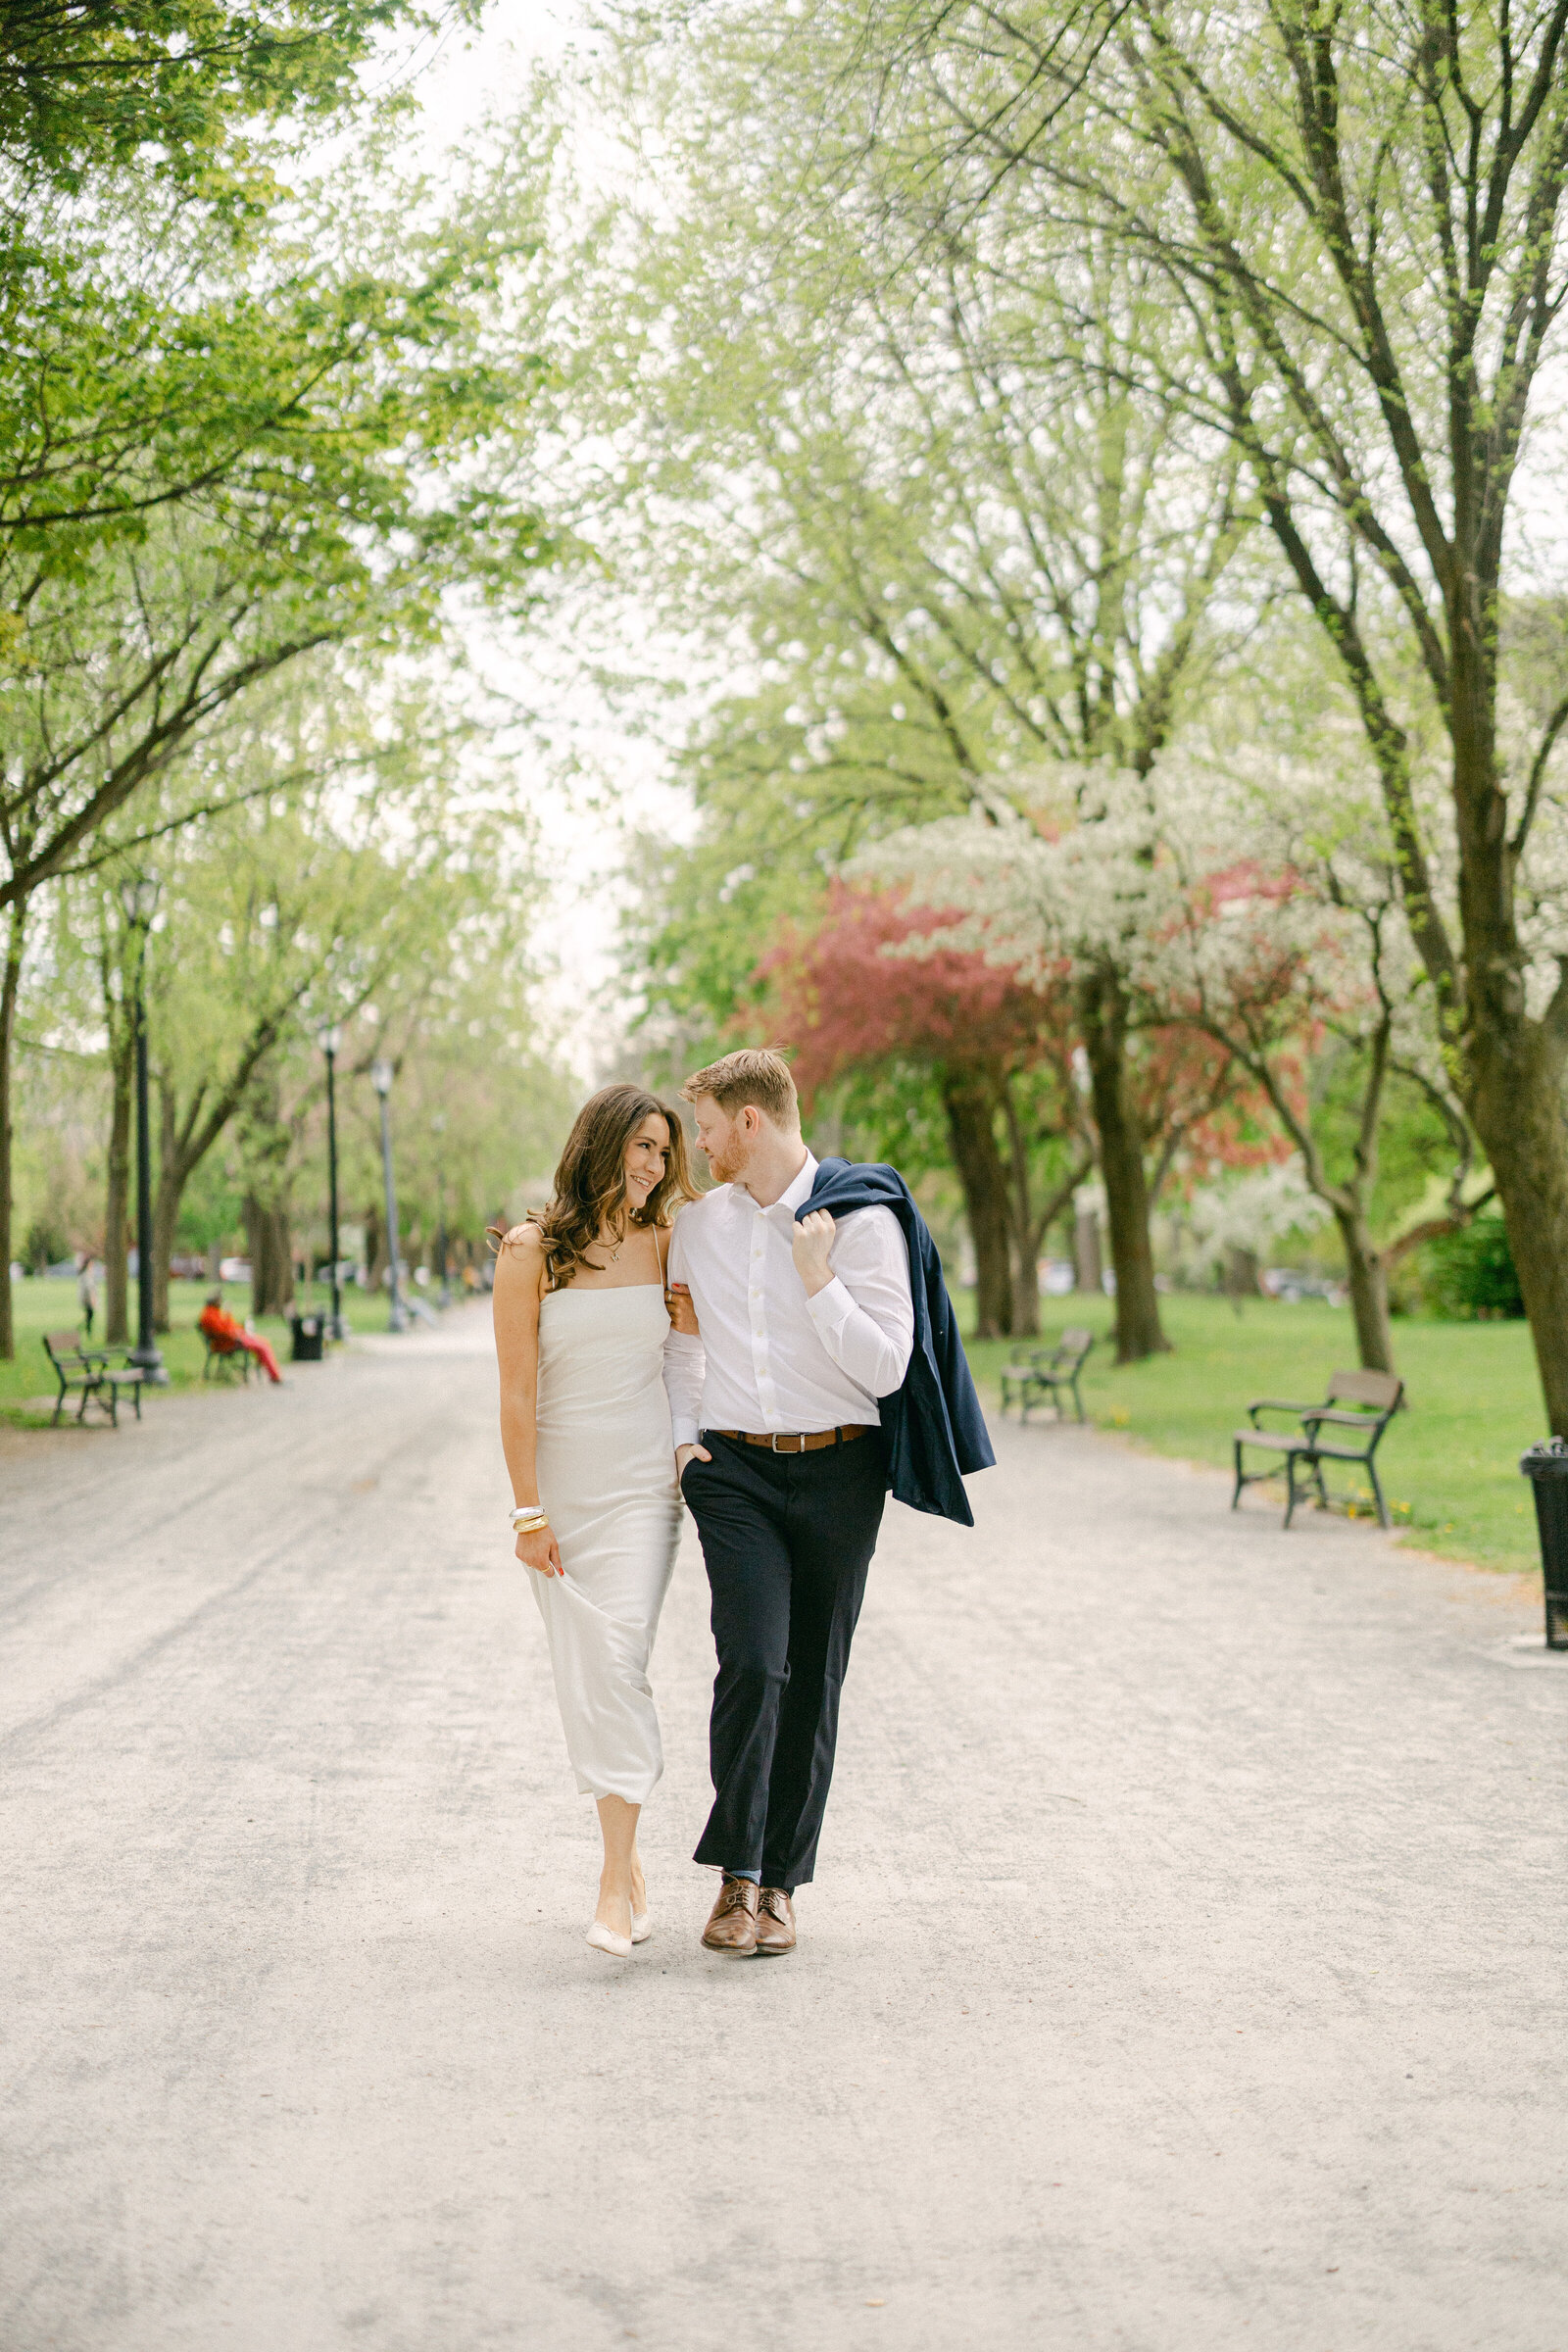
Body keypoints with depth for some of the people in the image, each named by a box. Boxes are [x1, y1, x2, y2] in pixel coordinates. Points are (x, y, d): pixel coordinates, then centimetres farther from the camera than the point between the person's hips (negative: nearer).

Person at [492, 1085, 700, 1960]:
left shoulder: (665, 1243, 1)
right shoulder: (530, 1250, -5)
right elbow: (517, 1390, -6)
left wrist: (688, 1184, 3)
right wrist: (528, 1511, -9)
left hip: (644, 1485, 0)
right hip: (562, 1485, 0)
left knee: (617, 1664, -12)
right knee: (583, 1674, 5)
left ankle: (618, 1882, -10)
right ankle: (626, 1841, 25)